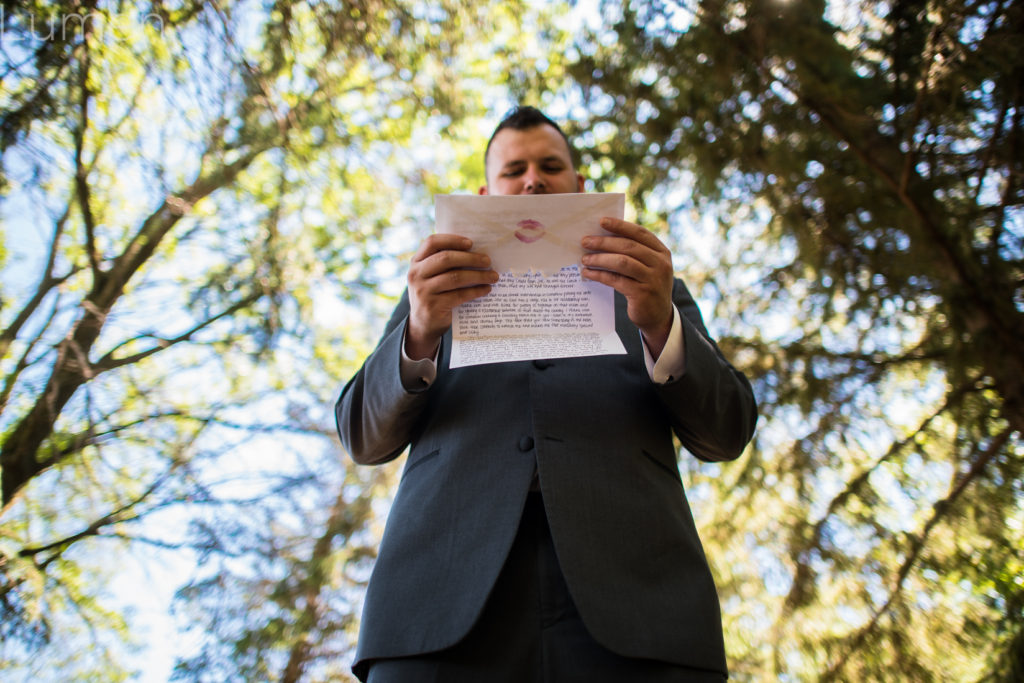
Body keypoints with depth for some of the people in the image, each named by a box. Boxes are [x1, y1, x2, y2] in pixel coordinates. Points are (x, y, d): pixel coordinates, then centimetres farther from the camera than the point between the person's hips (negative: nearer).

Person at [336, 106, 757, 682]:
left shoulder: (653, 290, 23)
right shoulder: (438, 288, 24)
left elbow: (727, 432, 10)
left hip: (631, 593, 0)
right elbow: (365, 438, 11)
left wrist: (660, 324, -9)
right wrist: (419, 334, -9)